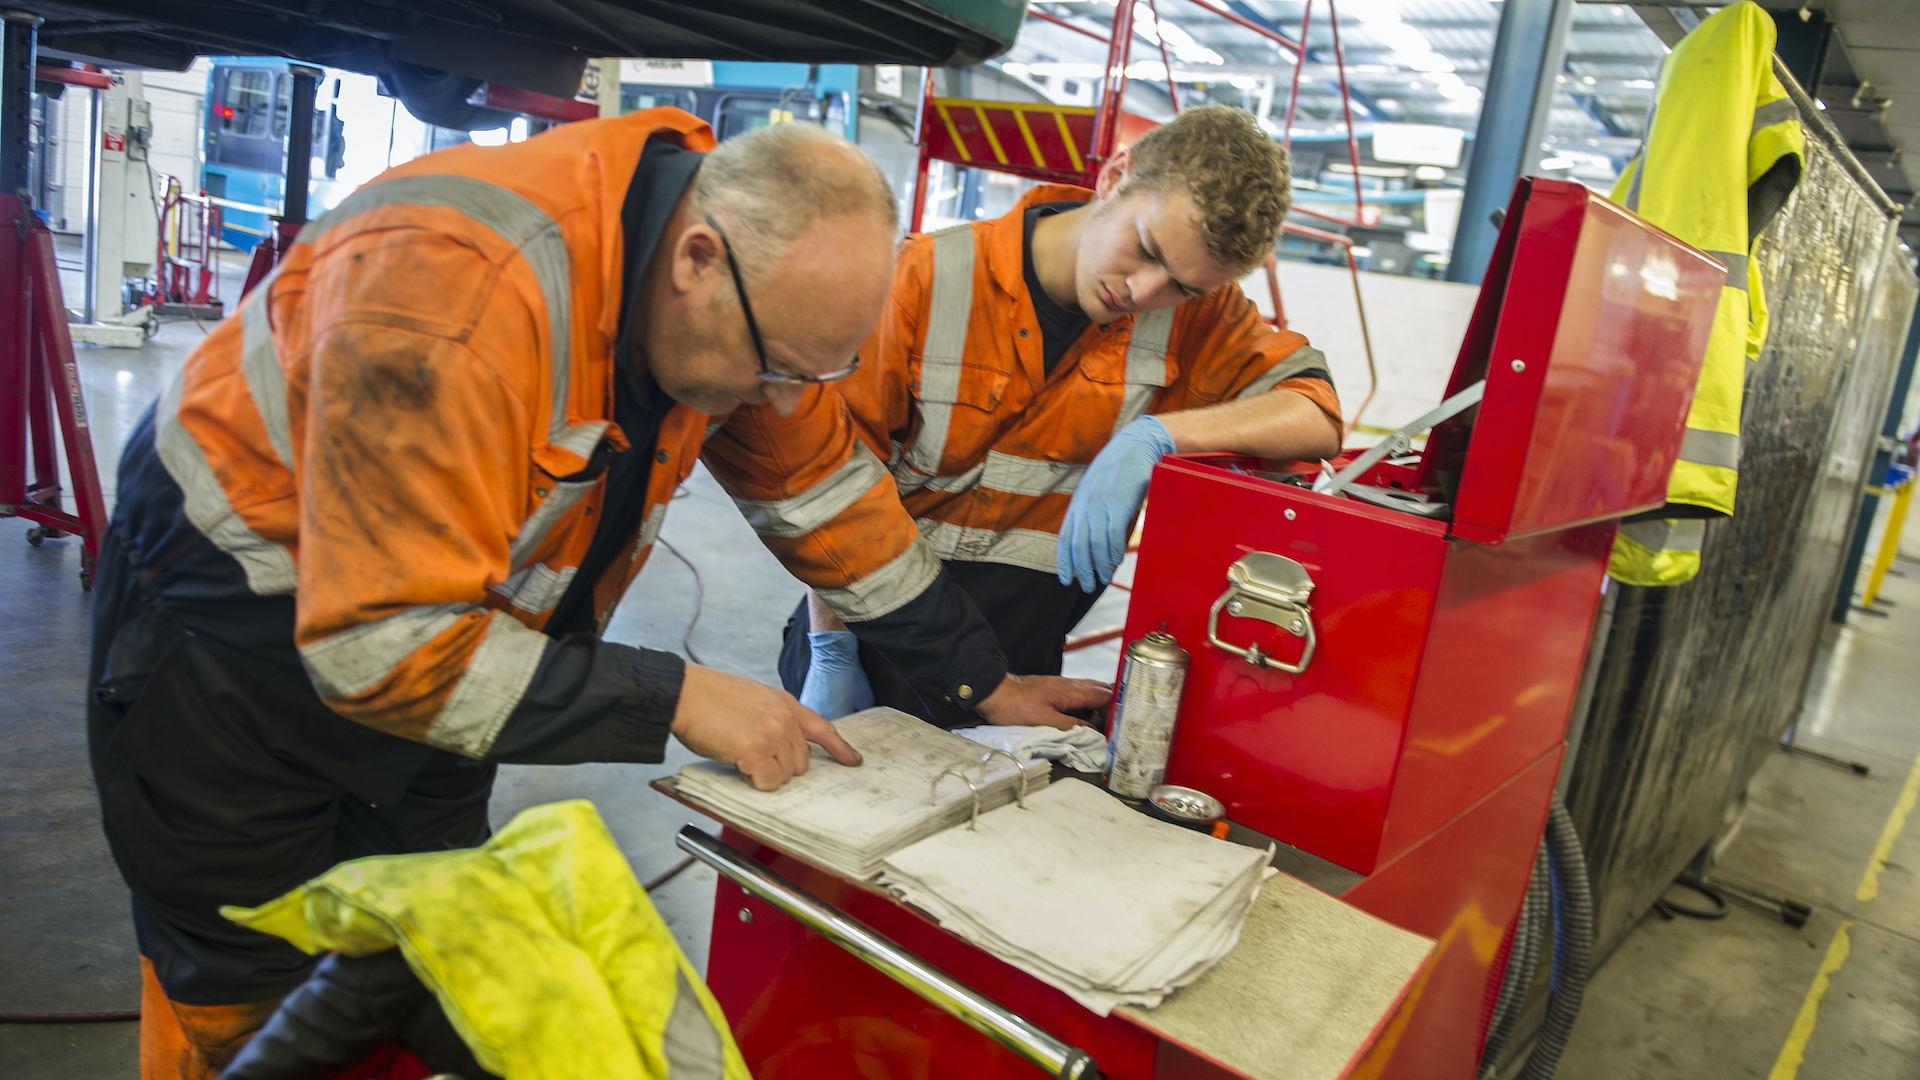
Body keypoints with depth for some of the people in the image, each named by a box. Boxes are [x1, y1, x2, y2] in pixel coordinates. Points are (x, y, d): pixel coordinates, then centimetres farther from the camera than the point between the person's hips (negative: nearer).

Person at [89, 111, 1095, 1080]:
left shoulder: (753, 291, -14)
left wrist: (984, 678, 1)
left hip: (436, 624, 6)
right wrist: (676, 698, -31)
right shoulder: (455, 284, -37)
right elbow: (384, 644, -35)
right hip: (239, 603, -6)